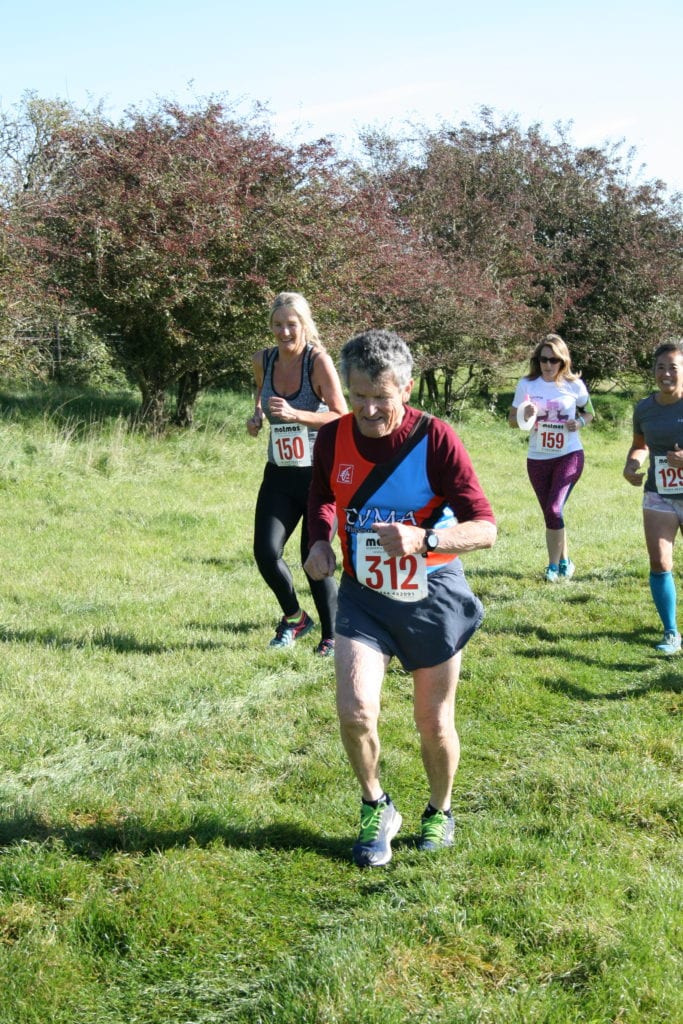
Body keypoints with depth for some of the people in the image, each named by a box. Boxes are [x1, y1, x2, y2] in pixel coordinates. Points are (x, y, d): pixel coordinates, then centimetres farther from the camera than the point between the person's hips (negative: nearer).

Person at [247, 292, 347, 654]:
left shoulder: (318, 360, -13)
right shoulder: (263, 361, 3)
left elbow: (342, 417, -16)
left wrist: (295, 415, -27)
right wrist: (258, 415, 7)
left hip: (320, 475, -5)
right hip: (279, 475, 5)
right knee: (265, 551, -7)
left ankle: (332, 636, 17)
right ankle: (294, 617, 20)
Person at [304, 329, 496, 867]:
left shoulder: (435, 439, -19)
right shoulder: (333, 438, -8)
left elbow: (486, 528, -21)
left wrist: (424, 539, -37)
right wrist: (320, 540, -5)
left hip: (432, 597, -2)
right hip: (364, 596, 2)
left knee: (434, 723, 9)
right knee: (355, 710, -16)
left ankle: (440, 812, 39)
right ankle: (377, 809, 11)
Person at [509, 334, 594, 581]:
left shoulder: (575, 385, -3)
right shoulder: (527, 385, -1)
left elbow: (589, 413, 13)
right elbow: (512, 419, 4)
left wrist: (580, 423, -9)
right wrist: (525, 415, -18)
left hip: (569, 455, -3)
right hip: (537, 458, 3)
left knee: (554, 509, -16)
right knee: (550, 513, 8)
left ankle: (554, 565, -2)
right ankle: (564, 561, 25)